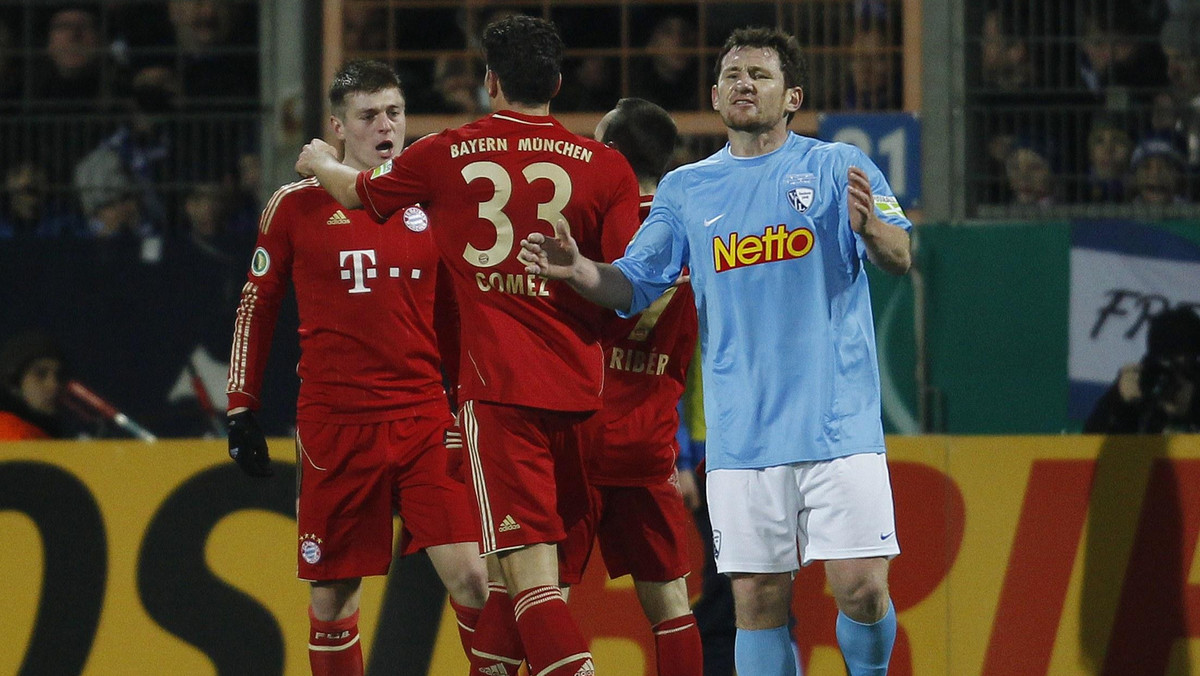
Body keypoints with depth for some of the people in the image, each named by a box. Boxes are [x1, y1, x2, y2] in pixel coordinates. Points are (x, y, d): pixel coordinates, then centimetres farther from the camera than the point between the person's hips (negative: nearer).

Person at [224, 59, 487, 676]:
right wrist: (242, 410, 5)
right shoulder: (298, 205, 3)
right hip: (335, 425, -1)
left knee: (470, 576, -9)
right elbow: (256, 307, 8)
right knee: (334, 589, 3)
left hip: (425, 418, 1)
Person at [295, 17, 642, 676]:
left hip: (497, 383, -3)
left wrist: (321, 162, 44)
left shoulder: (446, 155, 2)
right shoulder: (605, 167, 2)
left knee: (528, 572, -11)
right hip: (578, 386, 3)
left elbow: (357, 191, 21)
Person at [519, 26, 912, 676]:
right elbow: (632, 287, 12)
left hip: (838, 424, -3)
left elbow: (900, 257, -8)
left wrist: (870, 226, -31)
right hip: (742, 435, 3)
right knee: (758, 598, 2)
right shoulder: (685, 190, 13)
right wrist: (579, 270, -9)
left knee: (861, 588, -8)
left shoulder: (838, 167, 3)